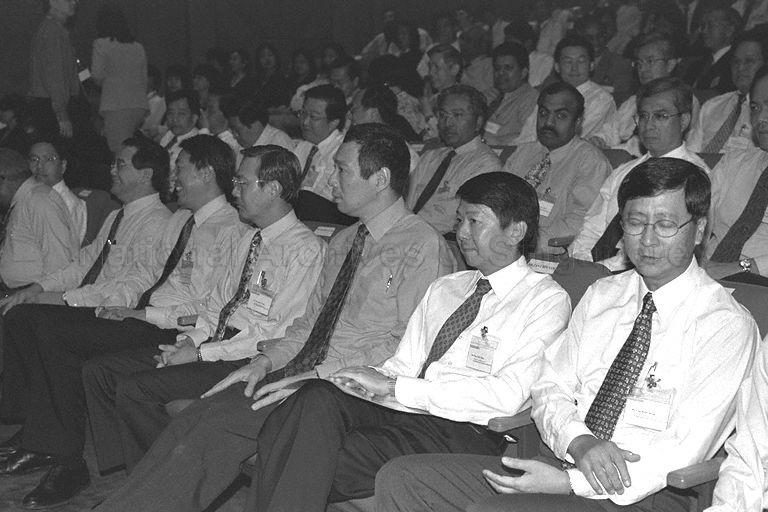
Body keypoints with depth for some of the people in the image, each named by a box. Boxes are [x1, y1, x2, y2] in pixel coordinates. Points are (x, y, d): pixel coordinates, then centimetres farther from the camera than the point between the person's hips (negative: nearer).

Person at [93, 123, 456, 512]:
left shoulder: (423, 247, -7)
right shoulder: (342, 242, 20)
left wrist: (318, 374, -19)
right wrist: (269, 360, 3)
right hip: (307, 373, 7)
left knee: (216, 426, -24)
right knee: (194, 418, -16)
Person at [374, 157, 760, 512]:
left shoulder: (727, 324, -7)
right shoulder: (601, 296, 14)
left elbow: (684, 452, -14)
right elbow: (551, 388, 10)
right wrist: (579, 442, -13)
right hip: (560, 461, 7)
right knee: (399, 477, -9)